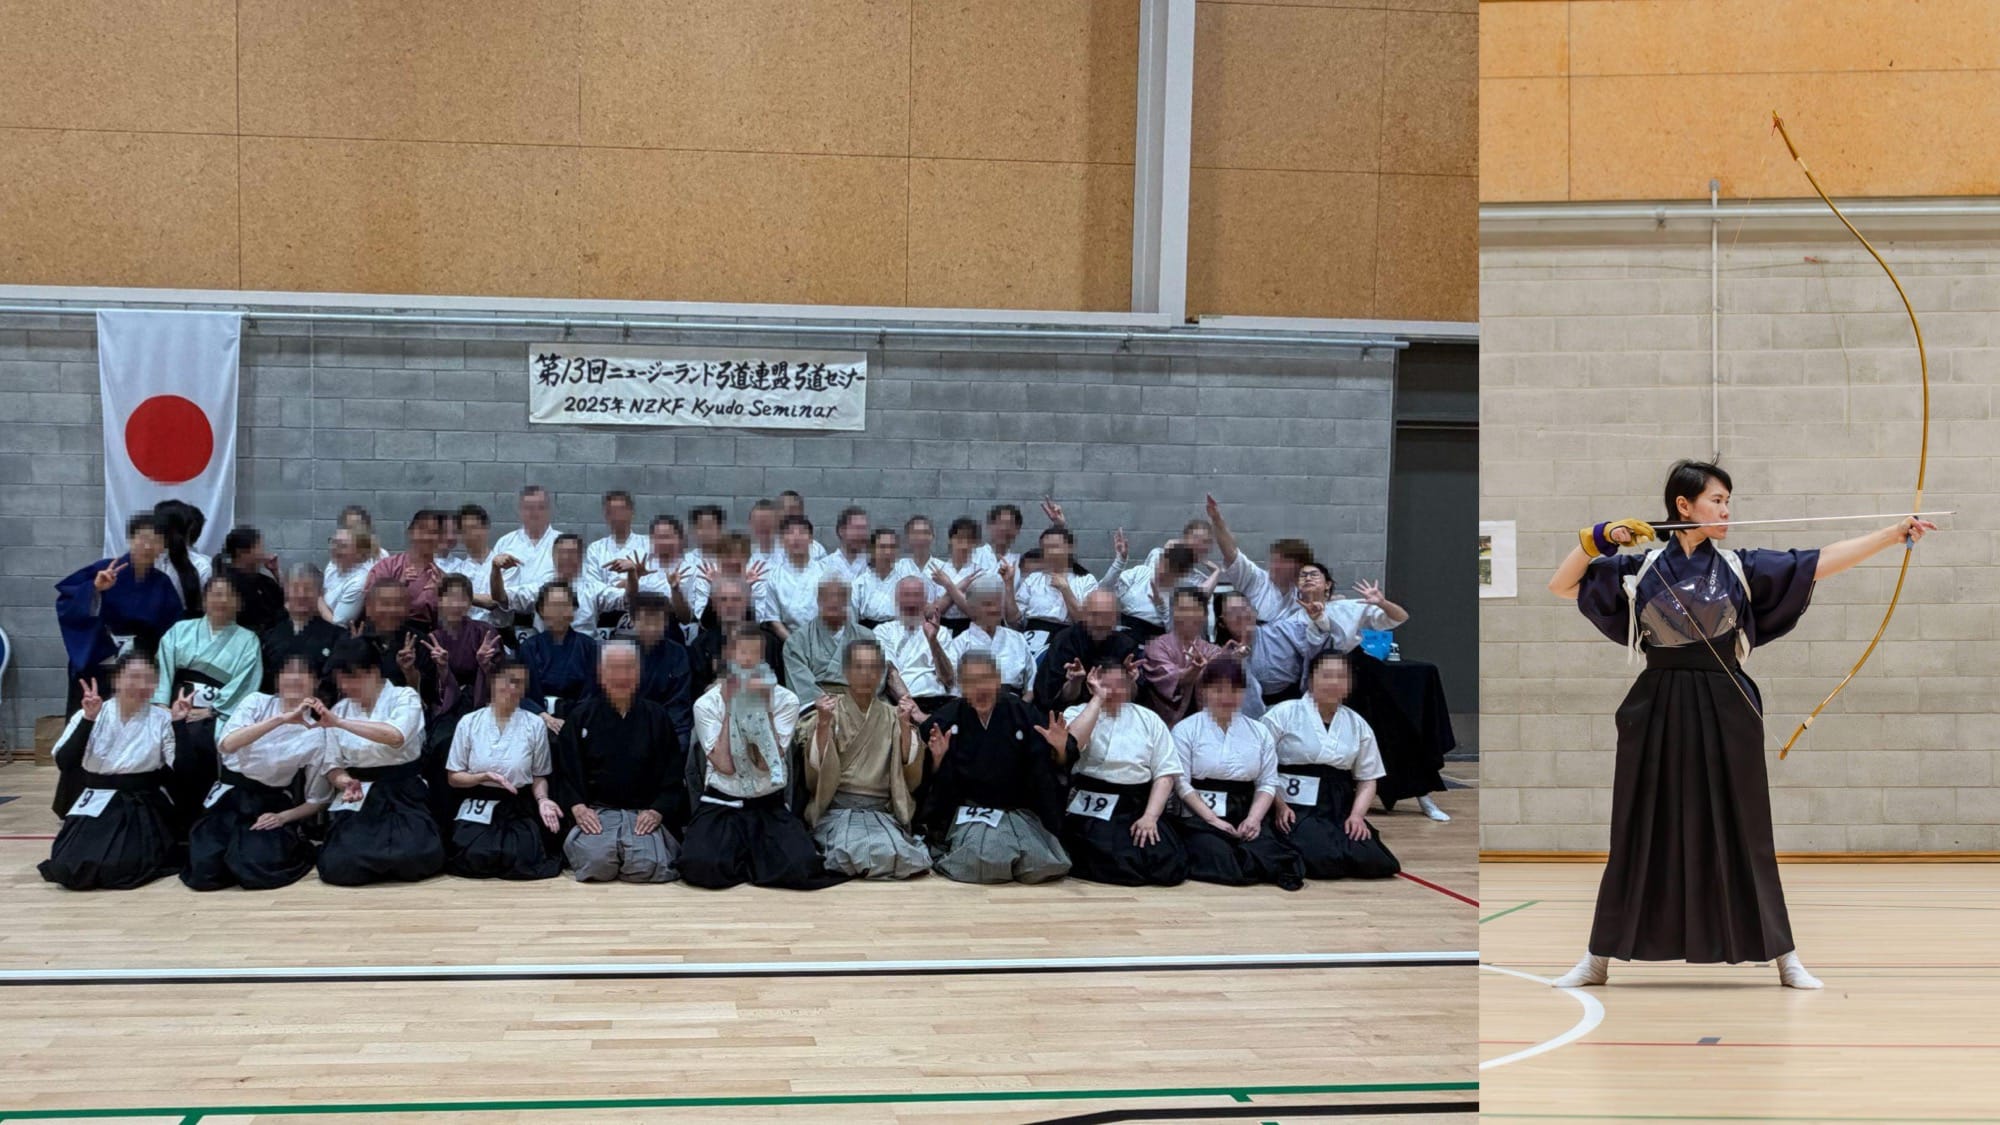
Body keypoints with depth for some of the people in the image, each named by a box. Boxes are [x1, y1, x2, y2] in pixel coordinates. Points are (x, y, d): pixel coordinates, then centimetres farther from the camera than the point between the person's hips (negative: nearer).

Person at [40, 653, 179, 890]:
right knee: (73, 870, -20)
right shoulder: (87, 715, -1)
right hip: (97, 805, 1)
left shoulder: (161, 718, 0)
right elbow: (64, 763, -13)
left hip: (144, 808, -1)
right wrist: (88, 719, -20)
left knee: (126, 869, -25)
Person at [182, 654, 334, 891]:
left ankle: (287, 847, 4)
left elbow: (317, 800, 4)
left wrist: (283, 817, -15)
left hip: (271, 806, -1)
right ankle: (234, 852, 11)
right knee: (205, 874, -22)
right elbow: (226, 745, -23)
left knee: (254, 872, -28)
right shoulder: (257, 702, -3)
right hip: (229, 798, 1)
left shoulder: (317, 735, -3)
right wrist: (281, 718, -31)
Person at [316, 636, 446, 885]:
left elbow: (396, 737, -25)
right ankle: (391, 860, 7)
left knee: (416, 857, -32)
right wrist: (345, 781, -16)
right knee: (337, 866, -26)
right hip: (358, 799, 3)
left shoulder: (405, 697, -3)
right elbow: (333, 766, 9)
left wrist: (339, 722, -30)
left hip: (403, 796, -3)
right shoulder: (339, 709, 11)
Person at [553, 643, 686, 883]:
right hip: (594, 812, 0)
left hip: (644, 814, 0)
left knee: (647, 866, -29)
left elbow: (674, 773, 8)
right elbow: (565, 769, 7)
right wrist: (577, 807, -10)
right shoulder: (582, 716, 8)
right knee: (596, 863, -30)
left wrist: (658, 811, -8)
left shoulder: (656, 717, 9)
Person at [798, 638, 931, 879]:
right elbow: (815, 777, -6)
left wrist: (906, 726, -9)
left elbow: (911, 779, 1)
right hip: (837, 811, -2)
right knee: (855, 851, -33)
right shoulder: (827, 713, 5)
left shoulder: (892, 716, 10)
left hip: (883, 812, 2)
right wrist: (824, 725, -16)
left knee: (892, 853, -29)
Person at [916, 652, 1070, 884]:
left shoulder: (1024, 715, 2)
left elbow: (1042, 776, 5)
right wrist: (937, 759, -17)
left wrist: (1059, 751, -14)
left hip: (1018, 811, 2)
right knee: (983, 860, -32)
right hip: (967, 811, -2)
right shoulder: (944, 720, 1)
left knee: (1040, 865, -24)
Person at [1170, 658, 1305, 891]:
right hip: (1201, 817, -2)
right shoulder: (1186, 730, 3)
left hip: (1245, 816, 2)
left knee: (1268, 851, -32)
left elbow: (1268, 783, 8)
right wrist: (1213, 820, -14)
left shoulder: (1260, 732, 14)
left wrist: (1254, 818, -11)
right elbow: (1182, 784, -4)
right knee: (1219, 860, -32)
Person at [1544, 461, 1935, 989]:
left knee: (1744, 833, 5)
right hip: (1659, 710, 0)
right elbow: (1561, 586, 6)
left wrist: (1896, 533, -8)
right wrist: (1598, 538, -6)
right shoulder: (1640, 568, 2)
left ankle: (1784, 957, 17)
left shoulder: (1740, 567, 2)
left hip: (1725, 710, 0)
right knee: (1641, 834, 6)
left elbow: (1825, 560, -2)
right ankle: (1598, 958, 16)